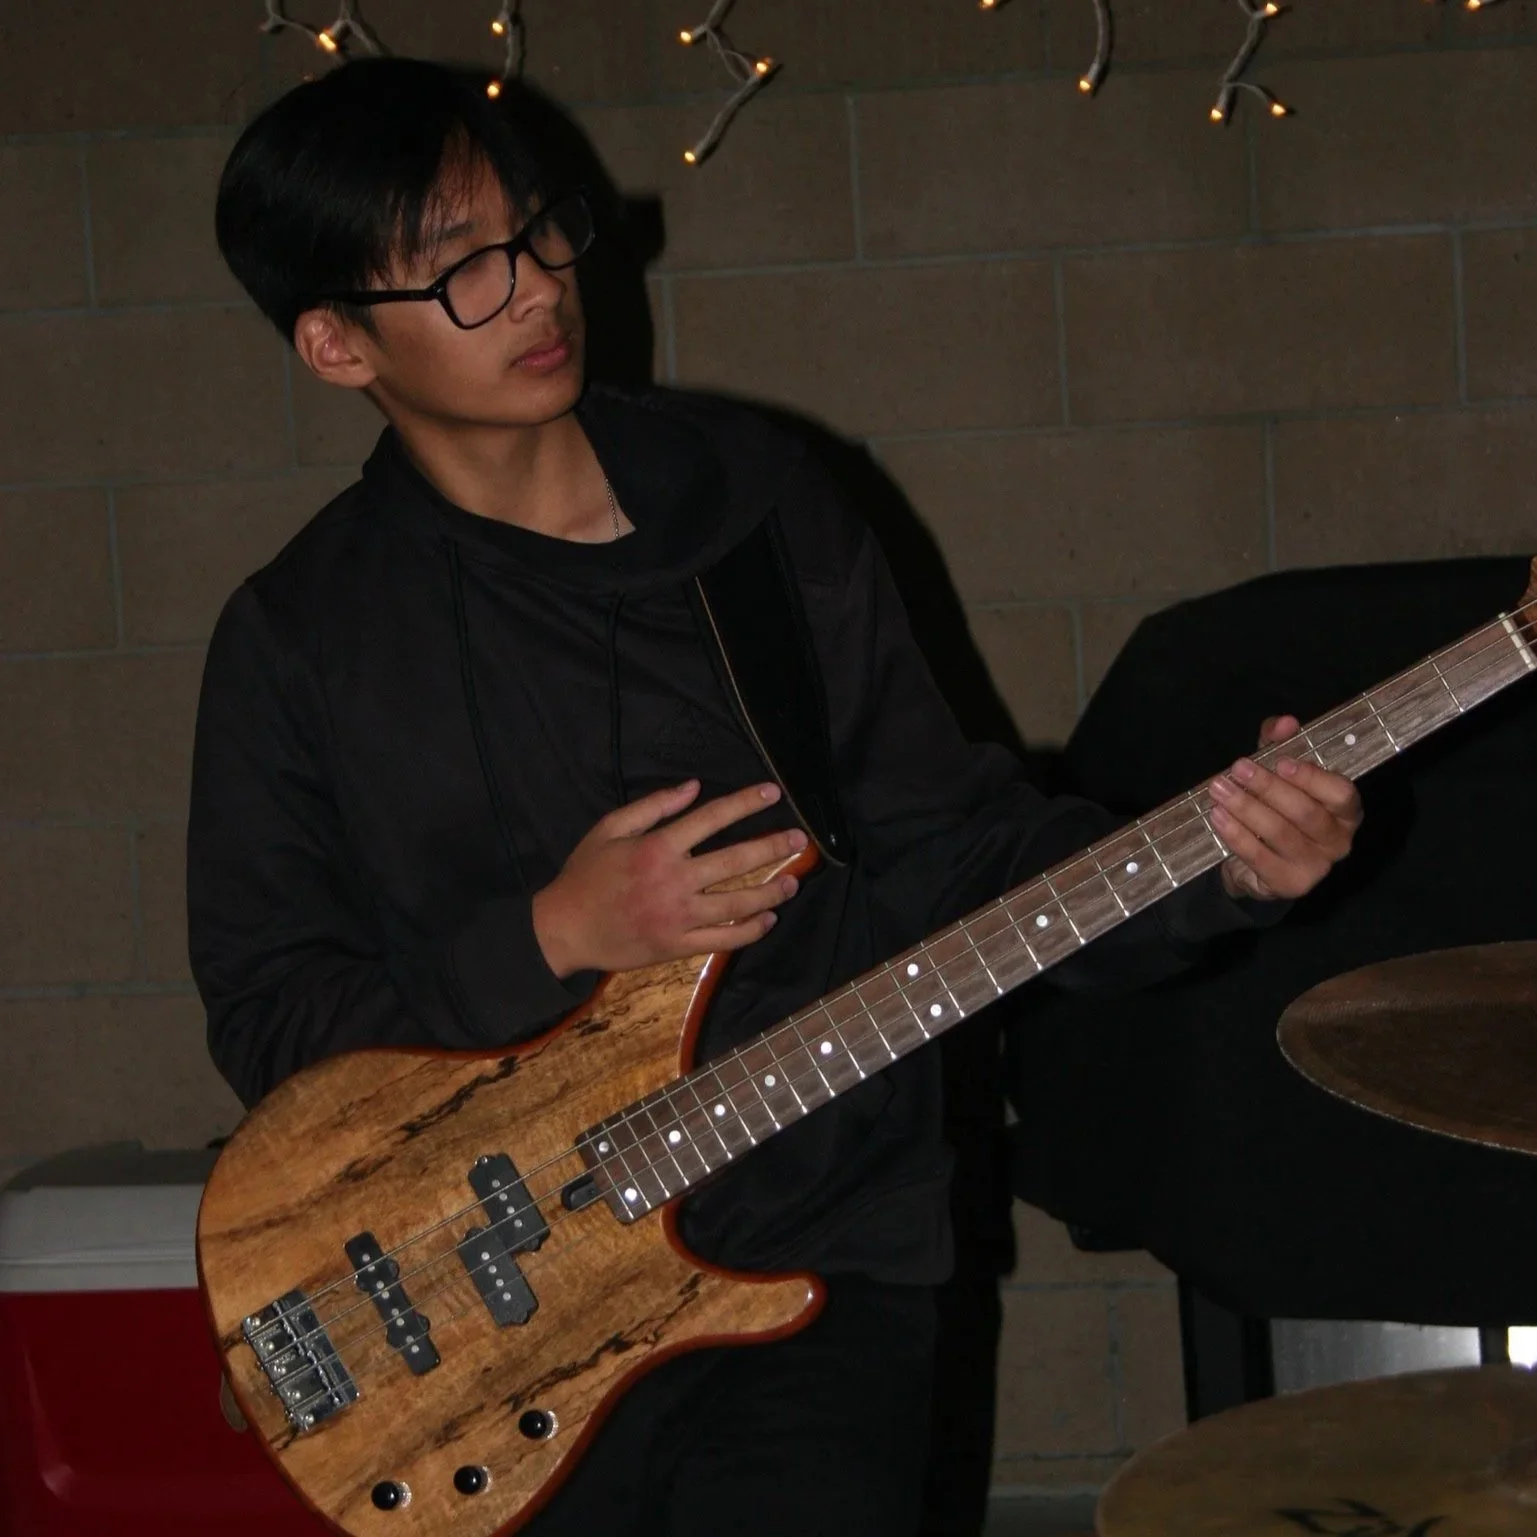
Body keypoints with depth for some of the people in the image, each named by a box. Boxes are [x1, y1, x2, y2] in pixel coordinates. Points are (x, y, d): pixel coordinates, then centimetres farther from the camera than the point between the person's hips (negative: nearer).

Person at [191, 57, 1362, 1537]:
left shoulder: (757, 498, 3)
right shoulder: (300, 637, -3)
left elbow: (945, 831, 6)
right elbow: (265, 1019, -3)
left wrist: (1214, 865, -10)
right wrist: (548, 941, -16)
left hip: (818, 1261, 1)